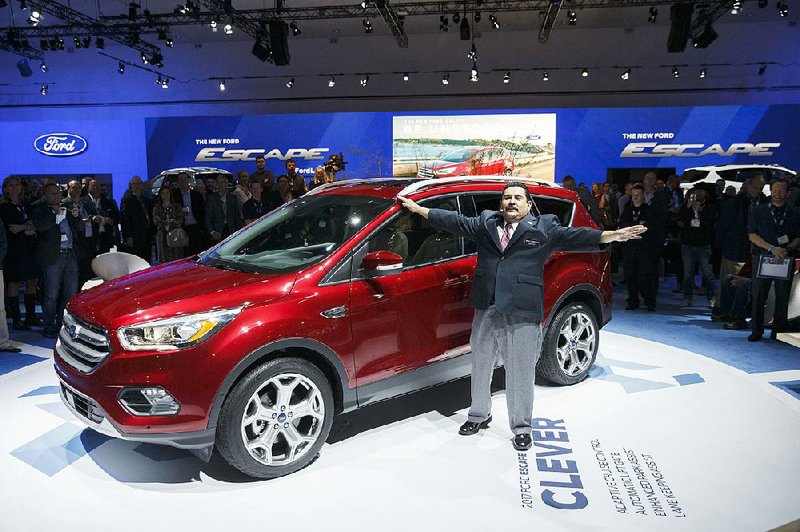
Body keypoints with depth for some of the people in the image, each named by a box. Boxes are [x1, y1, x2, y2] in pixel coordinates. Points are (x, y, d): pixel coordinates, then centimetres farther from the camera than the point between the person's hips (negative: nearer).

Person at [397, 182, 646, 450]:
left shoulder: (544, 228, 1)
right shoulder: (485, 223, 10)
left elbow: (572, 236, -9)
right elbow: (454, 221, 13)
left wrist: (611, 235, -23)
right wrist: (417, 208, 12)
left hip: (522, 316, -3)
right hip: (486, 311, 4)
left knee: (521, 375, 3)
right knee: (480, 368, 17)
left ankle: (521, 428, 23)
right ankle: (479, 415, 38)